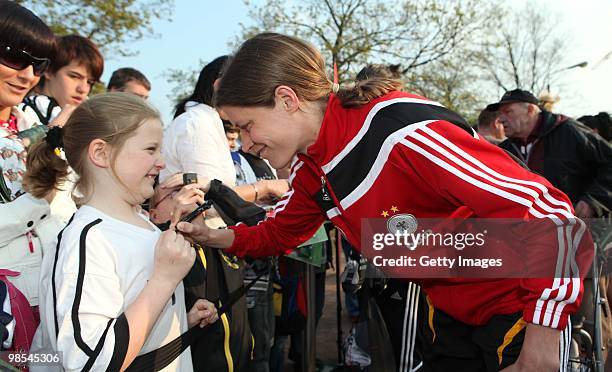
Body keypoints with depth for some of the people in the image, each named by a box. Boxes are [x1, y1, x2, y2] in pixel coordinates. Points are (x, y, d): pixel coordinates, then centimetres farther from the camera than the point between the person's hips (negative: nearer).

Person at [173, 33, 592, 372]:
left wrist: (542, 330, -26)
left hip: (520, 305, -7)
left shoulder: (401, 128, -32)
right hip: (449, 314, 7)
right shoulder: (312, 166, -4)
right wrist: (215, 235, -5)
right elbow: (280, 232, 12)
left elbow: (542, 206, -29)